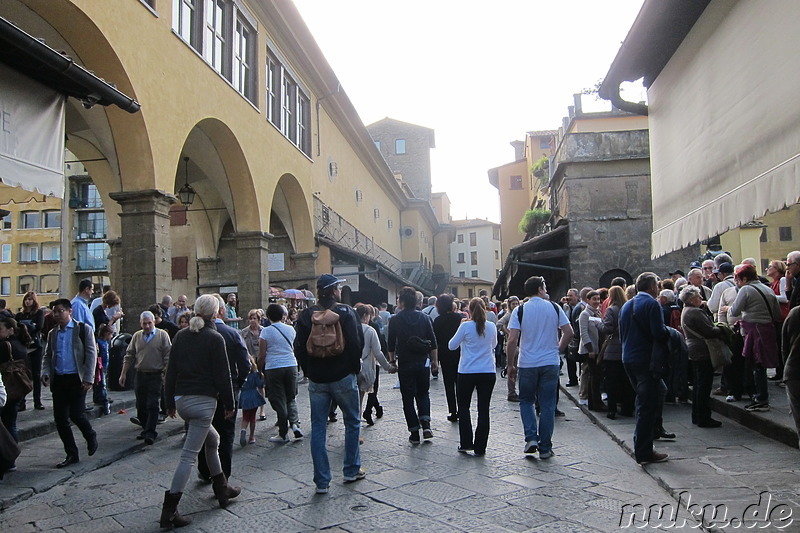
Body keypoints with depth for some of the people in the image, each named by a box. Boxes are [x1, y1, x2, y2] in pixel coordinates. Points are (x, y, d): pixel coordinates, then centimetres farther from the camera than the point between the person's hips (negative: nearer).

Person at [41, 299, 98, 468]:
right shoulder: (52, 333, 14)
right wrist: (45, 373, -1)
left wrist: (88, 378, -13)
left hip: (76, 379, -5)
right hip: (58, 380, 5)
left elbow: (91, 354, -6)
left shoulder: (83, 329, -2)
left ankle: (91, 437, 20)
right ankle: (71, 454, 16)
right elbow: (47, 356, 19)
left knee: (76, 414, -11)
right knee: (60, 419, 4)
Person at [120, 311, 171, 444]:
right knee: (141, 405, 9)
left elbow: (168, 357, -4)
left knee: (152, 405, -8)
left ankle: (150, 432, -5)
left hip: (156, 375, -4)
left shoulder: (162, 335, -2)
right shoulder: (136, 336, 10)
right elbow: (129, 356, 13)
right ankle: (146, 429, 22)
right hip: (140, 375, 4)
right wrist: (123, 374, 9)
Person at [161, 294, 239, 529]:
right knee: (189, 455, -6)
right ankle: (169, 510, -8)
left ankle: (221, 487, 34)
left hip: (181, 399, 7)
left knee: (212, 439, 25)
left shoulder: (181, 336, 9)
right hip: (203, 400, -7)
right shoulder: (215, 338, -8)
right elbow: (222, 375, -8)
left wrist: (170, 402, 18)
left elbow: (171, 371, 11)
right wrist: (229, 404, 1)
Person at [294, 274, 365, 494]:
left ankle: (321, 481, 7)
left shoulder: (306, 315, 1)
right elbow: (357, 343, -11)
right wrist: (355, 367, 3)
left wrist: (308, 371, 10)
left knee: (318, 428, 6)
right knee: (352, 422, 16)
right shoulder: (346, 312, -8)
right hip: (343, 377, -2)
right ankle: (352, 470, 23)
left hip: (317, 379, 3)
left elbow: (299, 348, 2)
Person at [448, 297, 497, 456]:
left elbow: (452, 346, -1)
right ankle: (480, 447, 7)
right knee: (484, 408, 6)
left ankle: (466, 443, 9)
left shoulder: (465, 327, -10)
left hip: (467, 373, -2)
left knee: (463, 407, 13)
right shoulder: (492, 327, 1)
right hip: (488, 372, 3)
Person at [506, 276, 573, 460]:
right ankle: (545, 448, 11)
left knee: (526, 401, 16)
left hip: (527, 364, -1)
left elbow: (512, 340, -9)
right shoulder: (554, 308, 0)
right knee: (547, 405, 8)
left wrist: (511, 364, 0)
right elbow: (568, 332, -2)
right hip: (550, 363, 1)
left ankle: (531, 438, 1)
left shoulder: (520, 310, -4)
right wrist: (558, 350, 13)